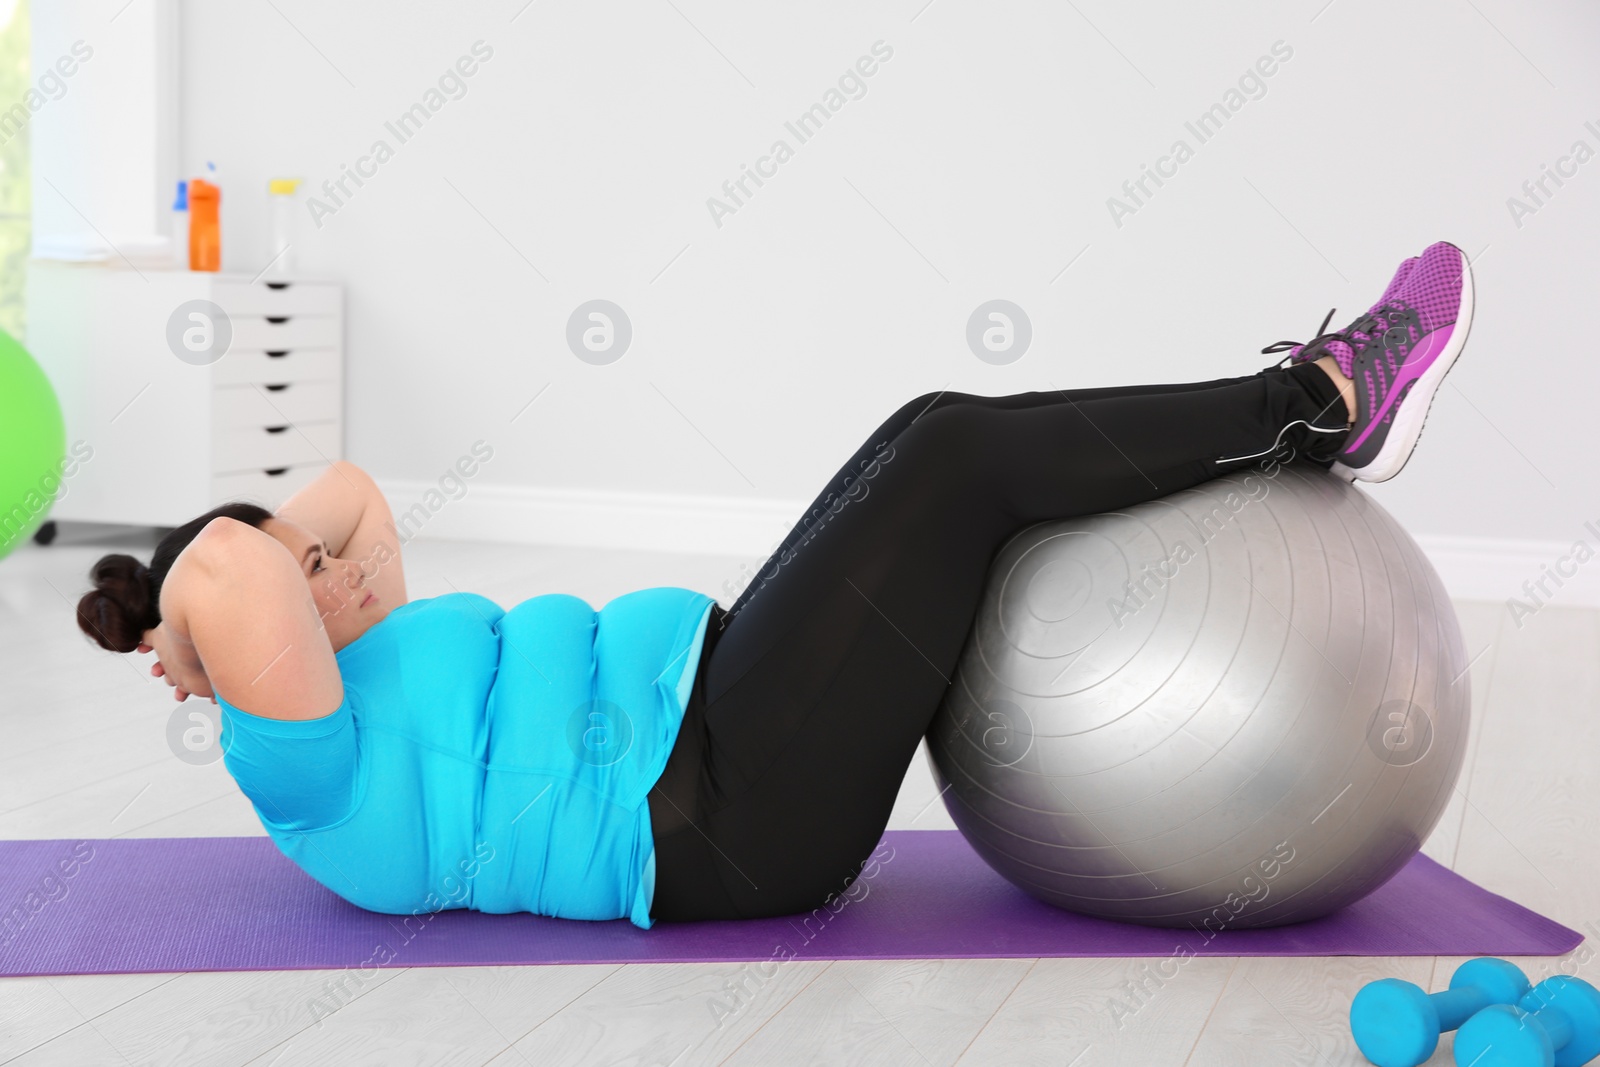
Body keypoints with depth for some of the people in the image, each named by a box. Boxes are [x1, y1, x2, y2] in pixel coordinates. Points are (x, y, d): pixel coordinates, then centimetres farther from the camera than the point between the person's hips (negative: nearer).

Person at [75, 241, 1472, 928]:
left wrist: (331, 542, 7)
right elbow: (218, 573, -31)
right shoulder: (294, 758, -10)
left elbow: (351, 500, 29)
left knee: (944, 442, 2)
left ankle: (1301, 417, 7)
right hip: (727, 816, -11)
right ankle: (1323, 406, -4)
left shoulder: (347, 693, 18)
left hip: (722, 731, 11)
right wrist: (293, 540, -9)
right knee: (953, 452, -15)